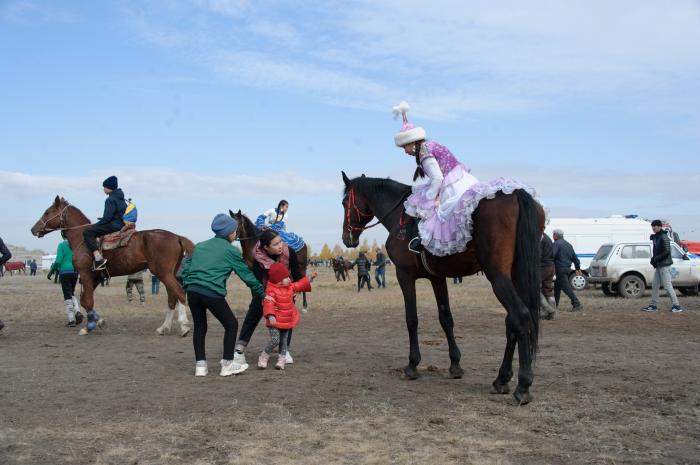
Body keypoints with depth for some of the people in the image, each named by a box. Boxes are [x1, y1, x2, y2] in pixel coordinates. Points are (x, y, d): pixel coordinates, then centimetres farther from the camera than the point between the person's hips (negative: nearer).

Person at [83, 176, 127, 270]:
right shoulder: (121, 199, 17)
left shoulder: (110, 200, -13)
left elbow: (107, 217, -19)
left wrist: (96, 225, -7)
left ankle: (99, 259, -29)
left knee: (88, 232, -16)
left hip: (114, 225, -11)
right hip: (122, 225, 11)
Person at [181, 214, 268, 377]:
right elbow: (246, 275, 6)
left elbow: (186, 268, 18)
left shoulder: (200, 246, 21)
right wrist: (262, 294, 12)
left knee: (199, 327, 19)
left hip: (192, 292, 6)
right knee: (231, 324, 11)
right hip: (212, 294, -6)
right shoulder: (231, 250, 4)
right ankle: (227, 365, 14)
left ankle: (200, 365, 17)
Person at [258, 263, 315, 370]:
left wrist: (310, 279, 24)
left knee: (283, 341, 11)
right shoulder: (271, 290, -19)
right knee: (275, 340, -14)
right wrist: (270, 316, -43)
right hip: (275, 322, -7)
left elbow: (299, 285, 24)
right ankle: (263, 357, 5)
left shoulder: (290, 287, 7)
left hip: (287, 321, 7)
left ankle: (281, 359, 20)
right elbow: (268, 304, -29)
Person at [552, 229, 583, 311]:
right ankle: (555, 304, 24)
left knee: (566, 287, -10)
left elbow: (552, 255, -22)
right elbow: (575, 257, 20)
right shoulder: (568, 244, 17)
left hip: (560, 269, -9)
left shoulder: (556, 244, -10)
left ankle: (577, 304, -15)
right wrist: (578, 268, 24)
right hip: (568, 268, 9)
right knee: (557, 286, 19)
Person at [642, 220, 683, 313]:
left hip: (664, 265, -10)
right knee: (655, 285, 11)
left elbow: (667, 251, -21)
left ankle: (676, 305, -3)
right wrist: (653, 259, 6)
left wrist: (655, 259, -17)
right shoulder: (655, 237, 14)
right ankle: (654, 305, 16)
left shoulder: (664, 237, -15)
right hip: (658, 265, 10)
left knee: (668, 286, -8)